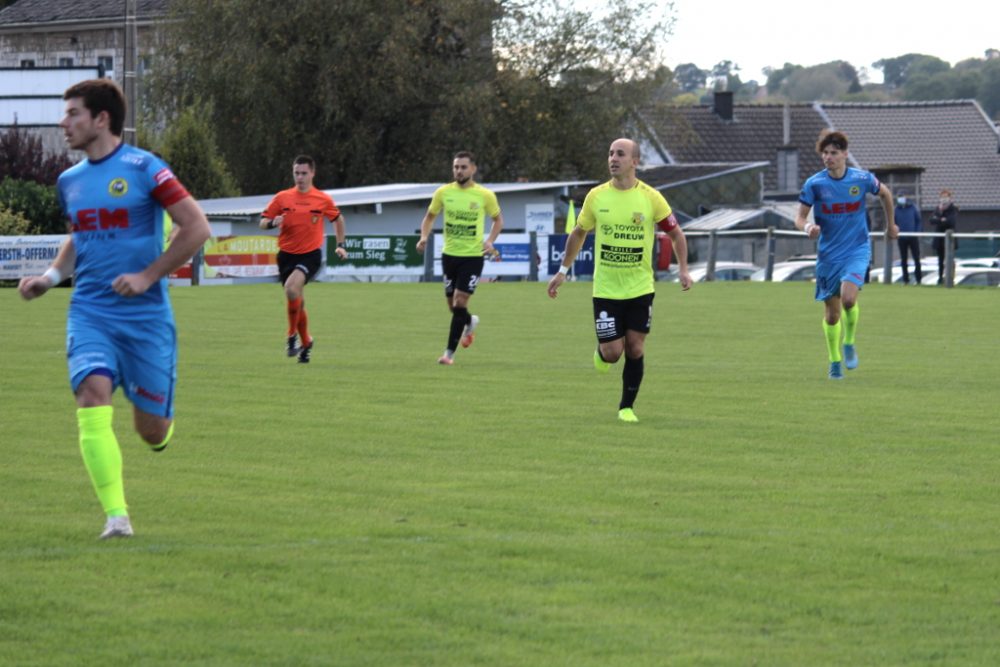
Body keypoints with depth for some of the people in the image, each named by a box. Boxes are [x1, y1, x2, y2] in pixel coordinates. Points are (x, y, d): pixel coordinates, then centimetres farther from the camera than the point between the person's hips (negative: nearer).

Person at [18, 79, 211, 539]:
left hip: (146, 315, -3)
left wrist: (147, 276, -13)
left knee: (152, 431, 2)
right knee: (92, 393, -23)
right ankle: (116, 516, -24)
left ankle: (161, 425, 42)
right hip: (90, 313, 3)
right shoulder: (69, 181, 10)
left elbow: (197, 228, -9)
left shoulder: (143, 168, -8)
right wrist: (50, 277, 9)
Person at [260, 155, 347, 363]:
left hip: (310, 254, -3)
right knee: (298, 302, 11)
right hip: (287, 254, 3)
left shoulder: (323, 199, 1)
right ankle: (306, 342, 30)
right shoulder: (282, 198, 3)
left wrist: (340, 245, 15)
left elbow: (338, 219, 18)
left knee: (291, 287, -29)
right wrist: (272, 223, -17)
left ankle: (292, 336, -15)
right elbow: (263, 222, 5)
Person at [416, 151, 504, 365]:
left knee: (460, 301, -12)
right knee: (452, 304, 11)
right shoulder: (443, 192, -2)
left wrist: (490, 241, -8)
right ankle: (470, 322, 46)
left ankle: (449, 352, -6)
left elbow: (498, 219, 8)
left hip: (473, 256, -3)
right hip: (449, 254, 3)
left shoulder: (485, 195, -7)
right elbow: (429, 217, 11)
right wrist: (424, 237, -8)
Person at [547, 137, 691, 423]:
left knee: (635, 349, 0)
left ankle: (627, 407, 15)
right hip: (606, 290, 0)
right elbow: (579, 233, 12)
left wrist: (683, 269, -8)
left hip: (640, 289, 0)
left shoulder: (651, 198, -7)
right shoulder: (596, 196, -2)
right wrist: (563, 271, 12)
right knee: (612, 352, -5)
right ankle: (601, 352, 31)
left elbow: (676, 233, 4)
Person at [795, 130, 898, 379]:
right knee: (831, 312, 5)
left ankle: (849, 343, 3)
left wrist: (891, 224, 23)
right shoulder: (814, 184, -8)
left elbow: (885, 193, 14)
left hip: (857, 250, -1)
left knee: (848, 298, -25)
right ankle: (835, 362, 26)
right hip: (828, 254, 1)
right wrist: (807, 227, -27)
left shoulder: (862, 179, -7)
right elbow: (799, 217, -4)